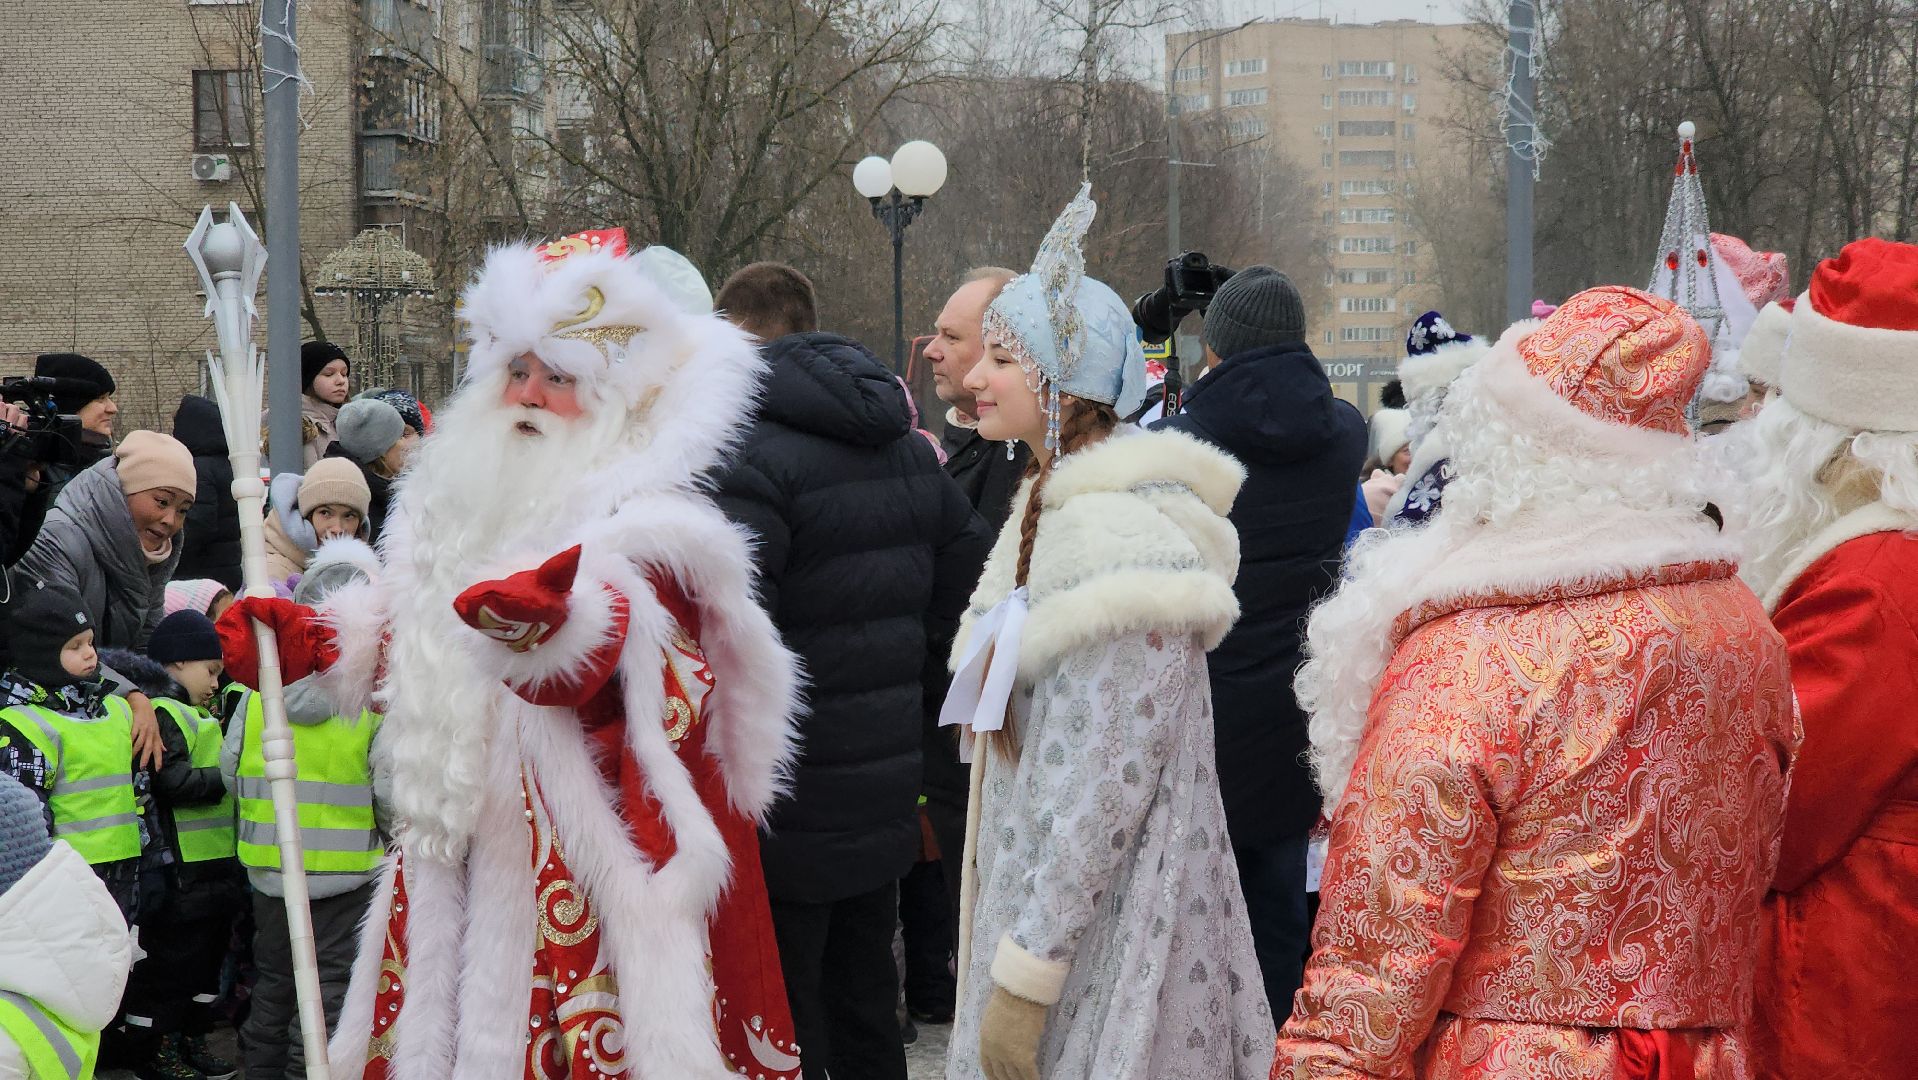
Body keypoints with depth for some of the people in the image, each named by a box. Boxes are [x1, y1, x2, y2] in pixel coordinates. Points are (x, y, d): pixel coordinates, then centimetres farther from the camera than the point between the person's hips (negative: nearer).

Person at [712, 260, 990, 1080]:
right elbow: (966, 591, 12)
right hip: (886, 801, 8)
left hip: (788, 819, -7)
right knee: (866, 1014, 19)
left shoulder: (748, 457, -16)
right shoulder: (908, 448, 9)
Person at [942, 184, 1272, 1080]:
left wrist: (1023, 974, -21)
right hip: (1053, 896, 9)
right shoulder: (1058, 505, 13)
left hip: (1103, 934, -9)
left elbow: (1102, 782, -23)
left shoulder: (1118, 535, -19)